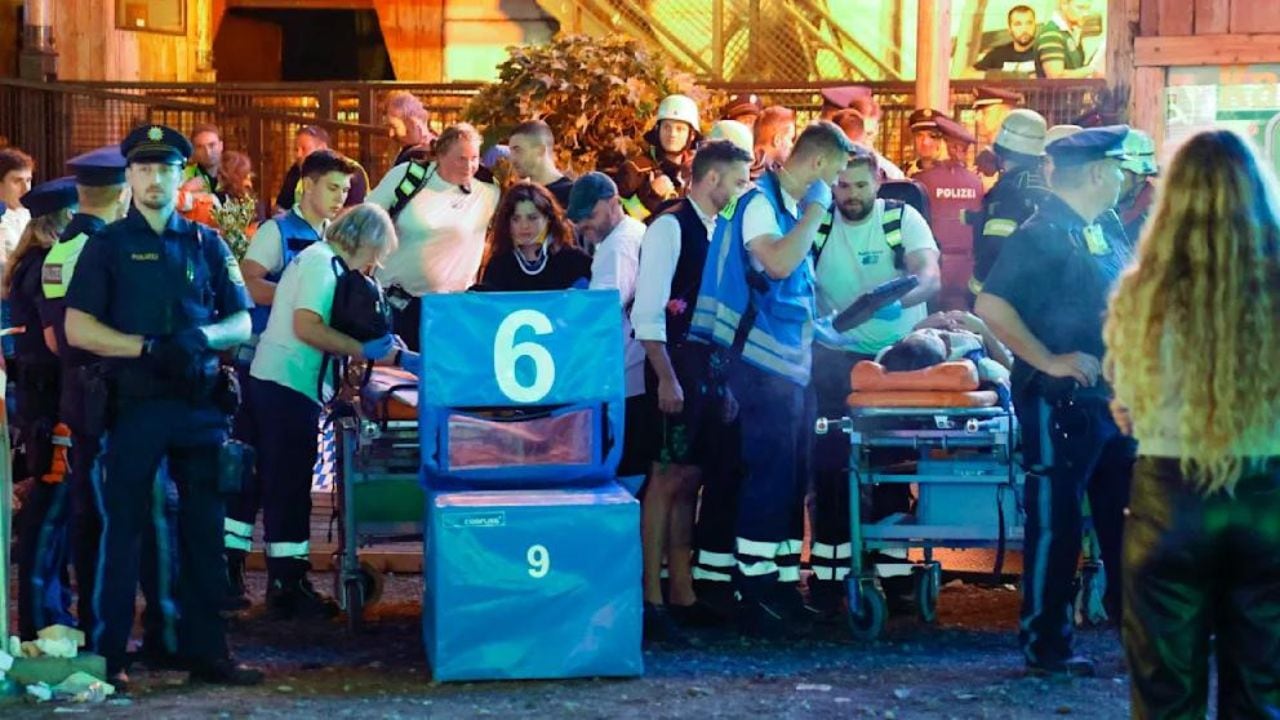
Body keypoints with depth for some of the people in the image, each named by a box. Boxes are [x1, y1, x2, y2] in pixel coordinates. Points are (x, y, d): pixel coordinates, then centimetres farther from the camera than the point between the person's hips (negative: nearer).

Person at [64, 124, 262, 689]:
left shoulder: (206, 243, 11)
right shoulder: (107, 245, 4)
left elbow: (241, 323, 9)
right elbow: (78, 328, -4)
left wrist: (202, 336, -13)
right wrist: (149, 348, -17)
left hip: (200, 404, 3)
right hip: (134, 404, -3)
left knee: (206, 530, 6)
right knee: (123, 529, 1)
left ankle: (206, 651, 14)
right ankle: (108, 656, 7)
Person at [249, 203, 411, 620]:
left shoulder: (322, 261, 19)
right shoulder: (322, 262, -12)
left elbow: (323, 335, 19)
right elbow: (307, 327, -24)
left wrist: (399, 358, 14)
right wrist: (364, 350, -18)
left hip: (276, 384, 10)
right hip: (287, 387, -10)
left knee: (285, 488, 13)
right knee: (290, 489, -6)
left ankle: (285, 582, 19)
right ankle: (288, 588, -1)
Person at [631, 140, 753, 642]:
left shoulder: (717, 231, 15)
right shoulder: (670, 227, -9)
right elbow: (647, 312, -15)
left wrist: (722, 377, 15)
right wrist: (666, 377, -19)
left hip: (710, 369, 8)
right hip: (677, 367, -8)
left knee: (690, 477, 10)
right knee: (671, 476, -7)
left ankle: (684, 592, 16)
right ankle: (652, 598, -3)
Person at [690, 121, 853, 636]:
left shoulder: (791, 206, 14)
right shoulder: (760, 202, -12)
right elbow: (778, 263, -30)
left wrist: (818, 323, 18)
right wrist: (816, 208, -18)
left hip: (791, 361, 9)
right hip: (763, 364, -9)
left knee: (790, 479, 13)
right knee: (767, 477, -7)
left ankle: (782, 585, 21)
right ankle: (753, 593, -1)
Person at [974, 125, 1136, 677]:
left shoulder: (1098, 233, 13)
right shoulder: (1042, 234, -14)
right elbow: (990, 306, -23)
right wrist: (1048, 361, -21)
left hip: (1109, 398, 9)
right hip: (1059, 402, -9)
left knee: (1125, 517, 15)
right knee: (1055, 523, -1)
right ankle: (1046, 646, 9)